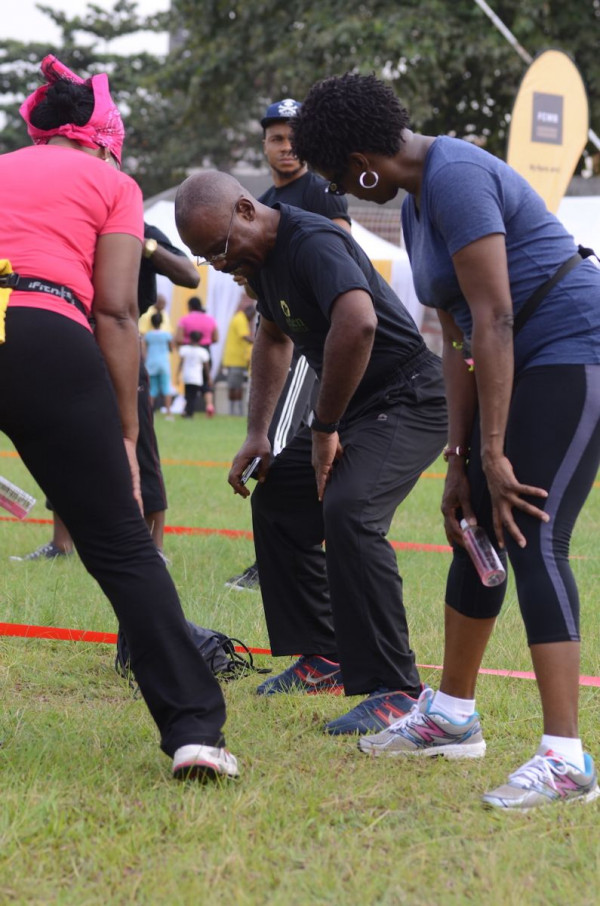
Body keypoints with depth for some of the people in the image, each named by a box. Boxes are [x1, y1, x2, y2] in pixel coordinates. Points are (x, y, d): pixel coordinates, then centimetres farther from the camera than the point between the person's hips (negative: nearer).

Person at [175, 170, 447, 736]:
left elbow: (357, 322, -42)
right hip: (353, 405, 11)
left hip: (409, 400, -11)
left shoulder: (312, 243, -24)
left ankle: (394, 691, -25)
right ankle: (324, 658, 24)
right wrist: (257, 432, 18)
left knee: (348, 511, -29)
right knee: (276, 497, 17)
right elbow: (274, 338, 27)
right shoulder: (261, 255, 8)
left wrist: (324, 428, -30)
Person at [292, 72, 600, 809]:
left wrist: (493, 454, -23)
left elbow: (492, 320, -24)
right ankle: (451, 716, 30)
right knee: (475, 528, 16)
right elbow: (459, 340, 12)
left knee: (532, 542, -19)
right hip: (524, 362, 10)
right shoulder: (417, 205, 13)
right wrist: (459, 461, 6)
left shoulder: (454, 178, -18)